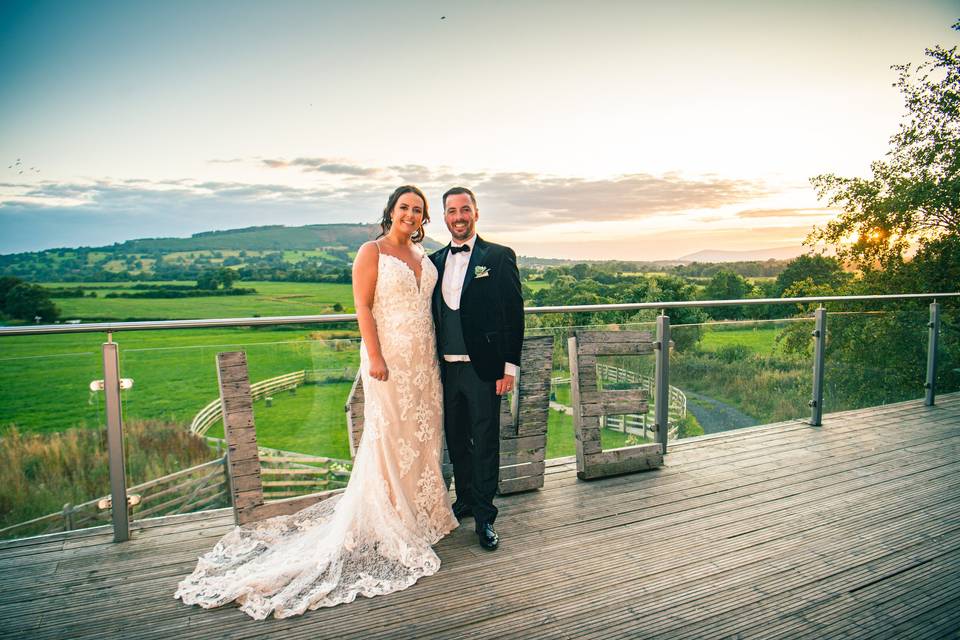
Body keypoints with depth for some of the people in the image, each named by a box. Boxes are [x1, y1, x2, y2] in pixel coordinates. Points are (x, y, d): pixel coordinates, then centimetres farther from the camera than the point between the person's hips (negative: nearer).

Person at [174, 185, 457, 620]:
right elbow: (363, 307, -12)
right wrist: (375, 357, -19)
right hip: (389, 357, -7)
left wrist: (436, 355, 11)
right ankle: (386, 524, 15)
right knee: (387, 438, 0)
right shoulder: (371, 252, -6)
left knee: (421, 435, 14)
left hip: (424, 359, 7)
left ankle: (420, 512, 30)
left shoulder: (422, 255, 13)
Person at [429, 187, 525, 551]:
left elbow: (513, 314, -6)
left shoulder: (499, 257, -3)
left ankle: (484, 517, 17)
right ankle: (465, 501, 35)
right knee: (456, 440, 17)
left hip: (483, 368, -5)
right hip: (446, 368, 5)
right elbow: (433, 314, 15)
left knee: (485, 444, 4)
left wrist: (509, 366, -11)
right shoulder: (435, 260, 11)